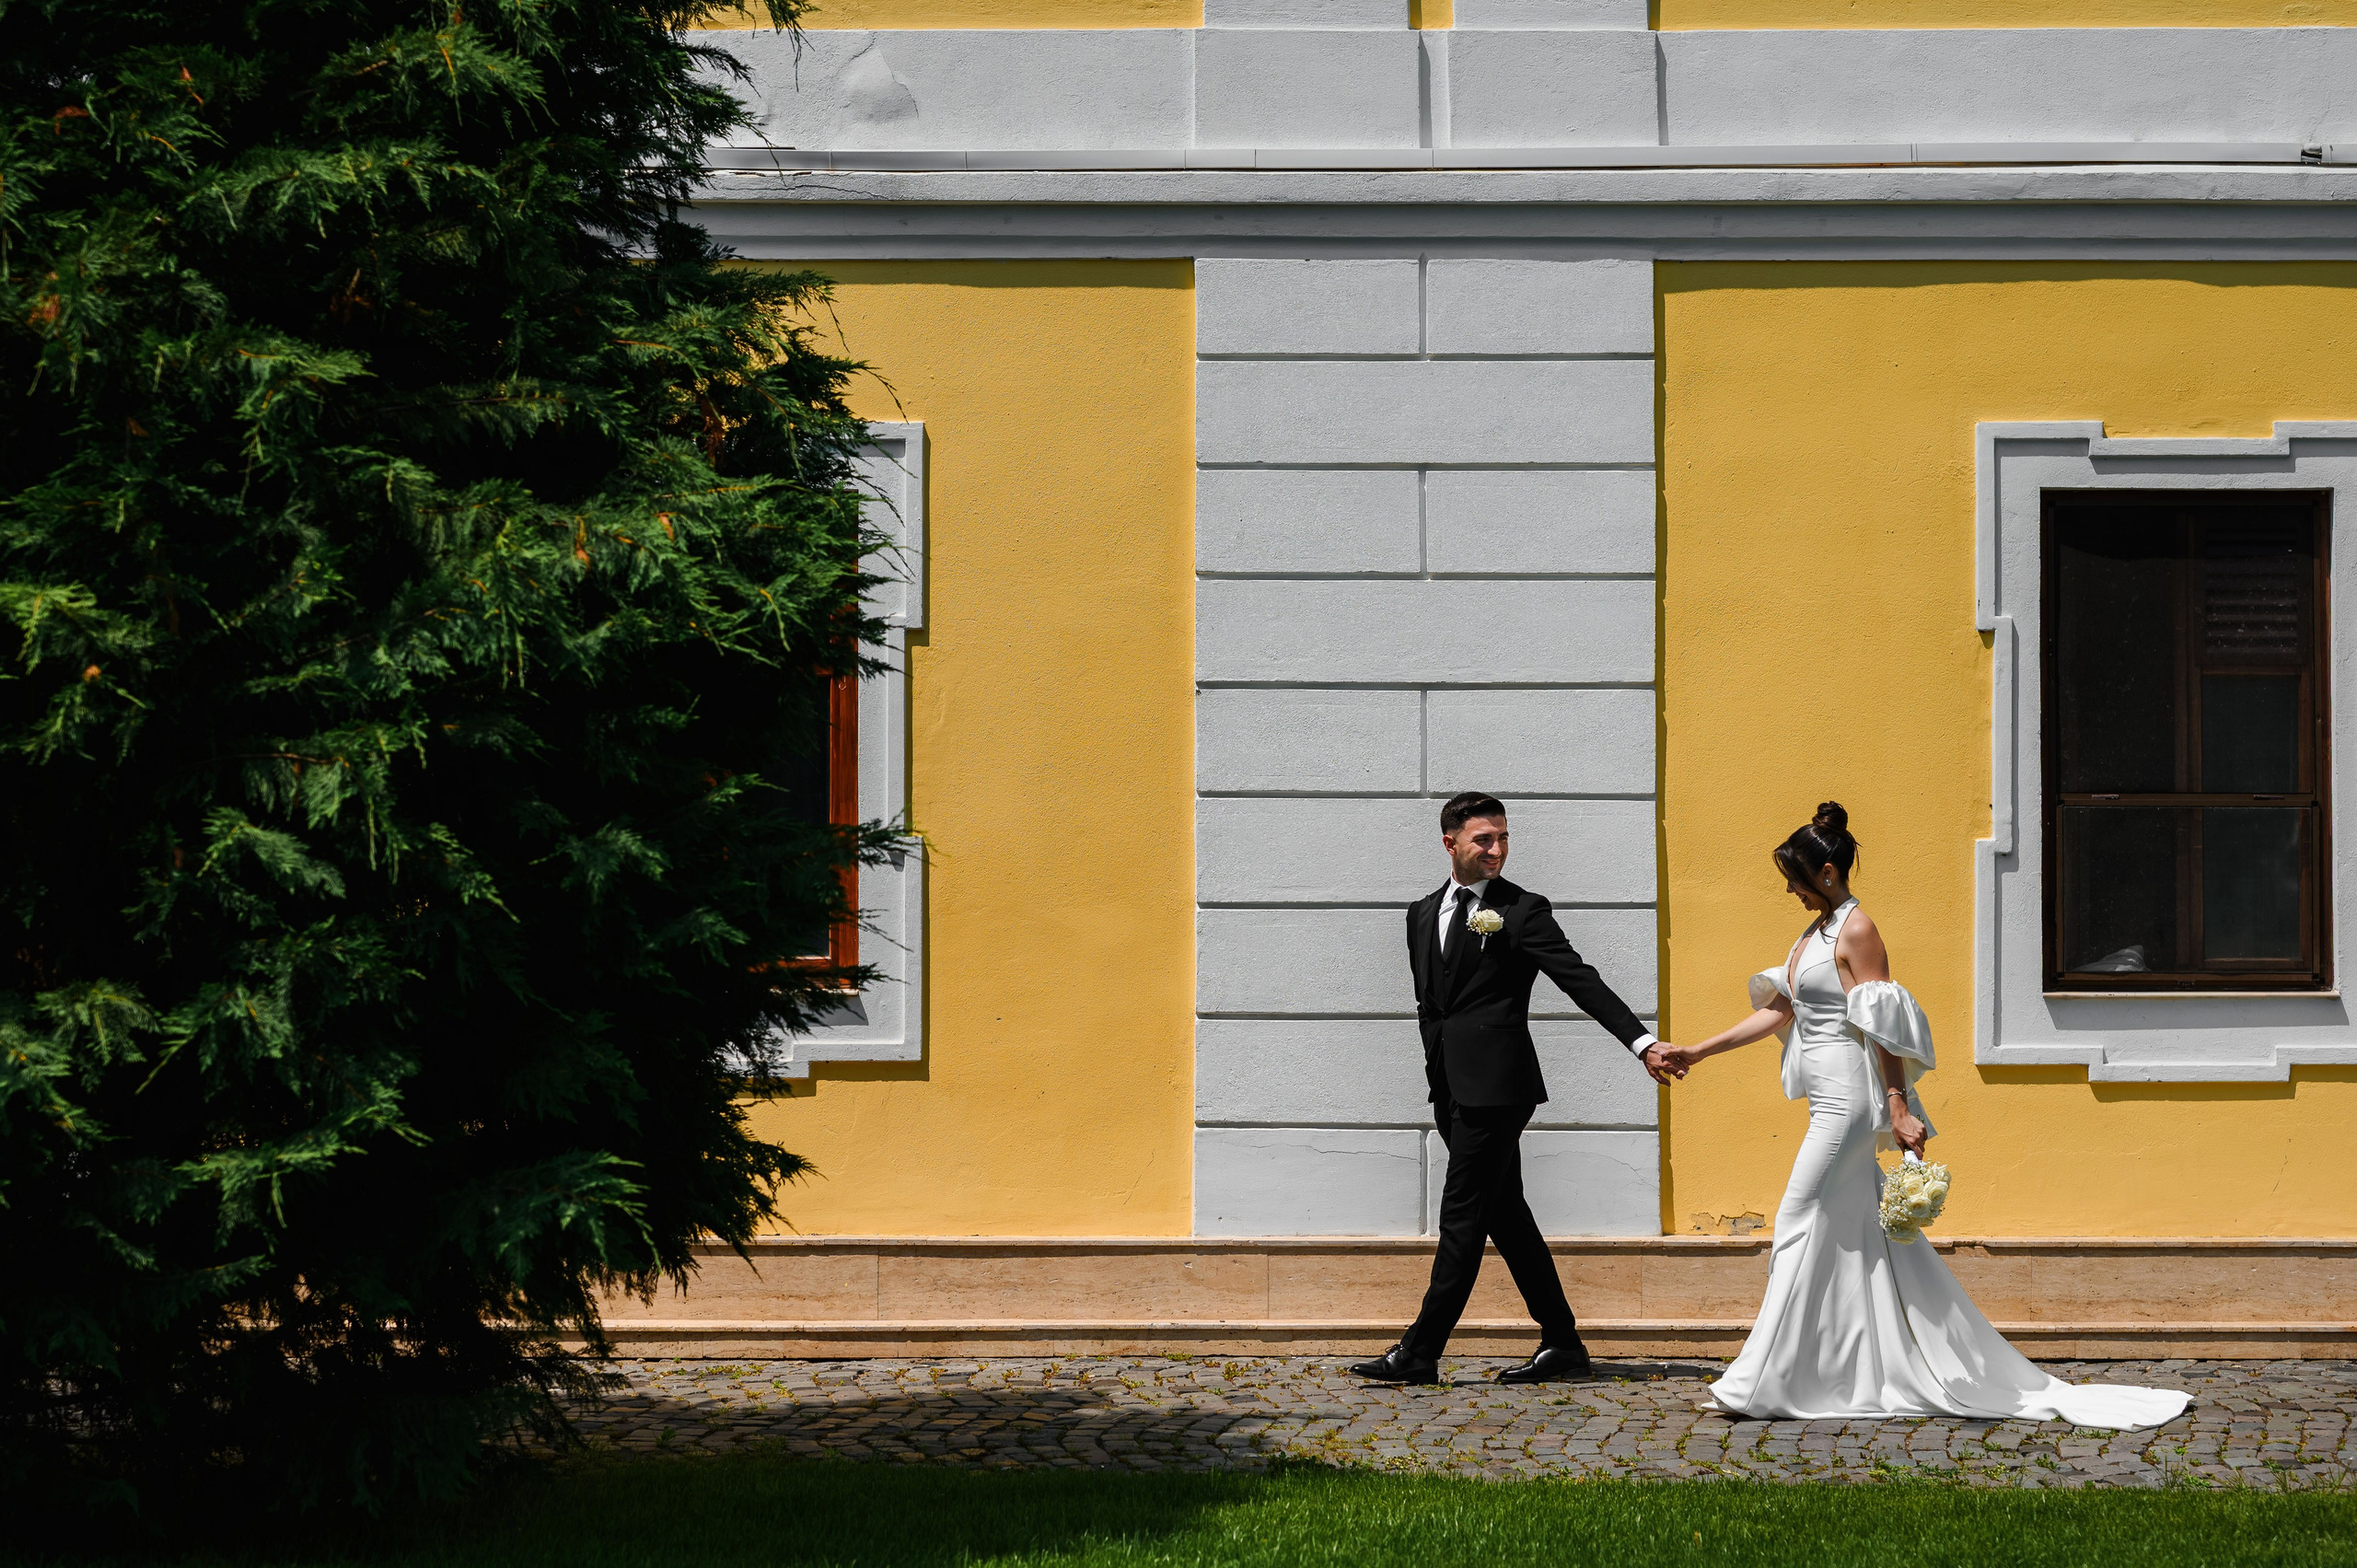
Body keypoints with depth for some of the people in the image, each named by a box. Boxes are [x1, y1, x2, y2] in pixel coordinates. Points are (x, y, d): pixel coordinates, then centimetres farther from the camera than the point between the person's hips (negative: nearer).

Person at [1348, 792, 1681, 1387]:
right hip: (1451, 1087, 7)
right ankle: (1561, 1344, 18)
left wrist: (1643, 1042, -18)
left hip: (1495, 1086, -7)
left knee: (1462, 1216, -6)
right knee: (1505, 1214, 11)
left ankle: (1420, 1353, -5)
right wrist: (1439, 1065, 15)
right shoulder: (1423, 913, 15)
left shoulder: (1523, 910, -4)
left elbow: (1580, 980, -10)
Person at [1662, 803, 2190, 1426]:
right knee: (1860, 1233, 10)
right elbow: (1776, 1011, 19)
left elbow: (1881, 1030, -16)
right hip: (1831, 1102, 9)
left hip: (1848, 1103, -9)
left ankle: (1762, 1384, -6)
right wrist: (1697, 1052, 18)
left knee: (1801, 1224, -8)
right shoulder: (1816, 930, 15)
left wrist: (1899, 1110, -19)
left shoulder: (1856, 931, -12)